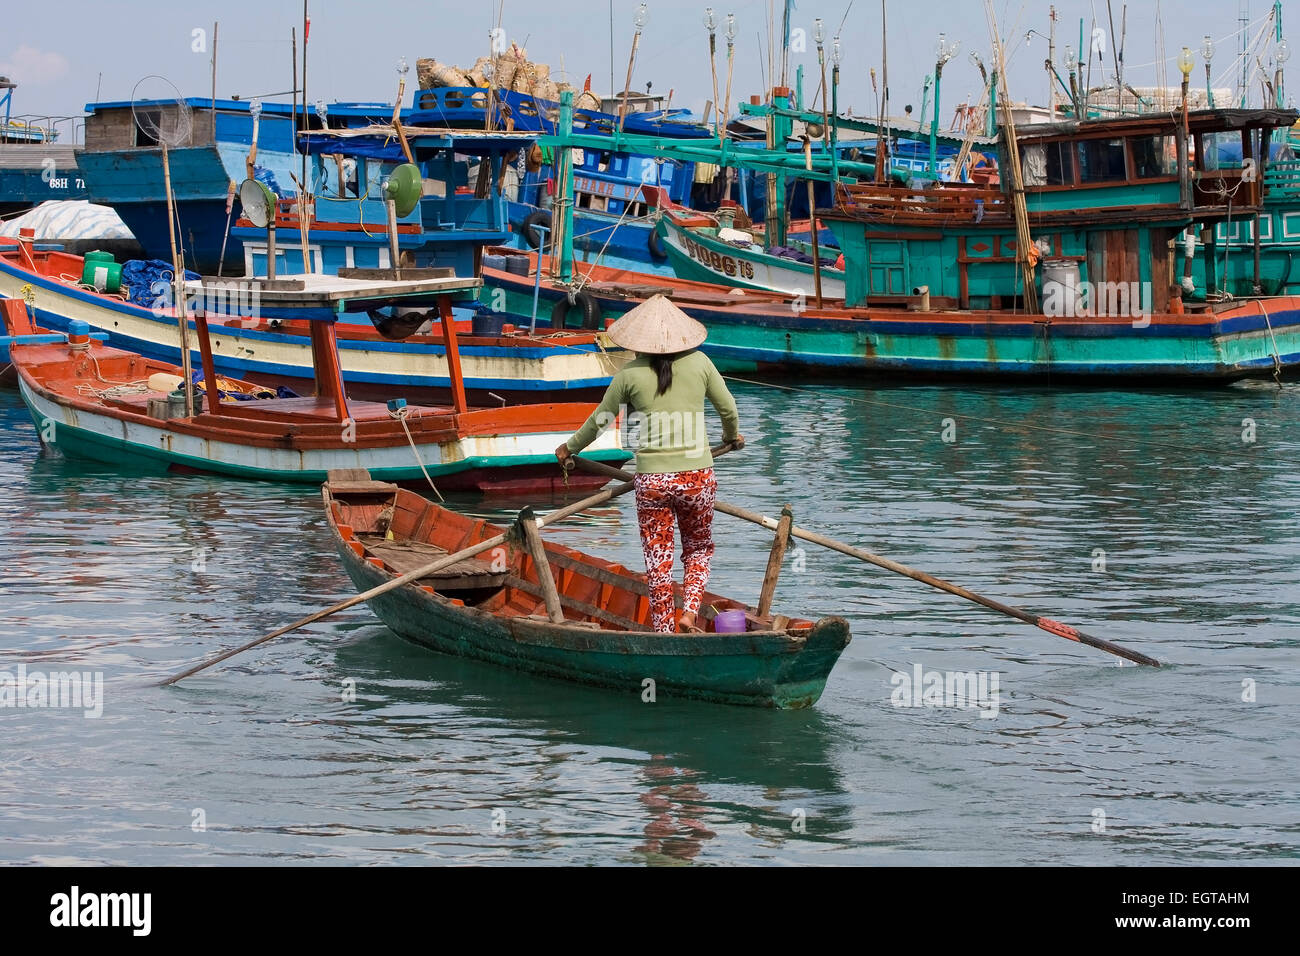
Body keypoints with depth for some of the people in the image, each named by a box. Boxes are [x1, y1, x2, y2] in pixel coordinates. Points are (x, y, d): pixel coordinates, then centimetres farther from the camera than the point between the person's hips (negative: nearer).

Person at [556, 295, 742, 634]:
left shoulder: (630, 374, -4)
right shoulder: (699, 362, -1)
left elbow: (600, 420, 8)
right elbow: (728, 409, 10)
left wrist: (570, 448, 26)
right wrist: (732, 436, 33)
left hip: (652, 480, -1)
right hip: (698, 477, 1)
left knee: (658, 559, 10)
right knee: (699, 549, 21)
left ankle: (664, 630, 13)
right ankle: (690, 613, 3)